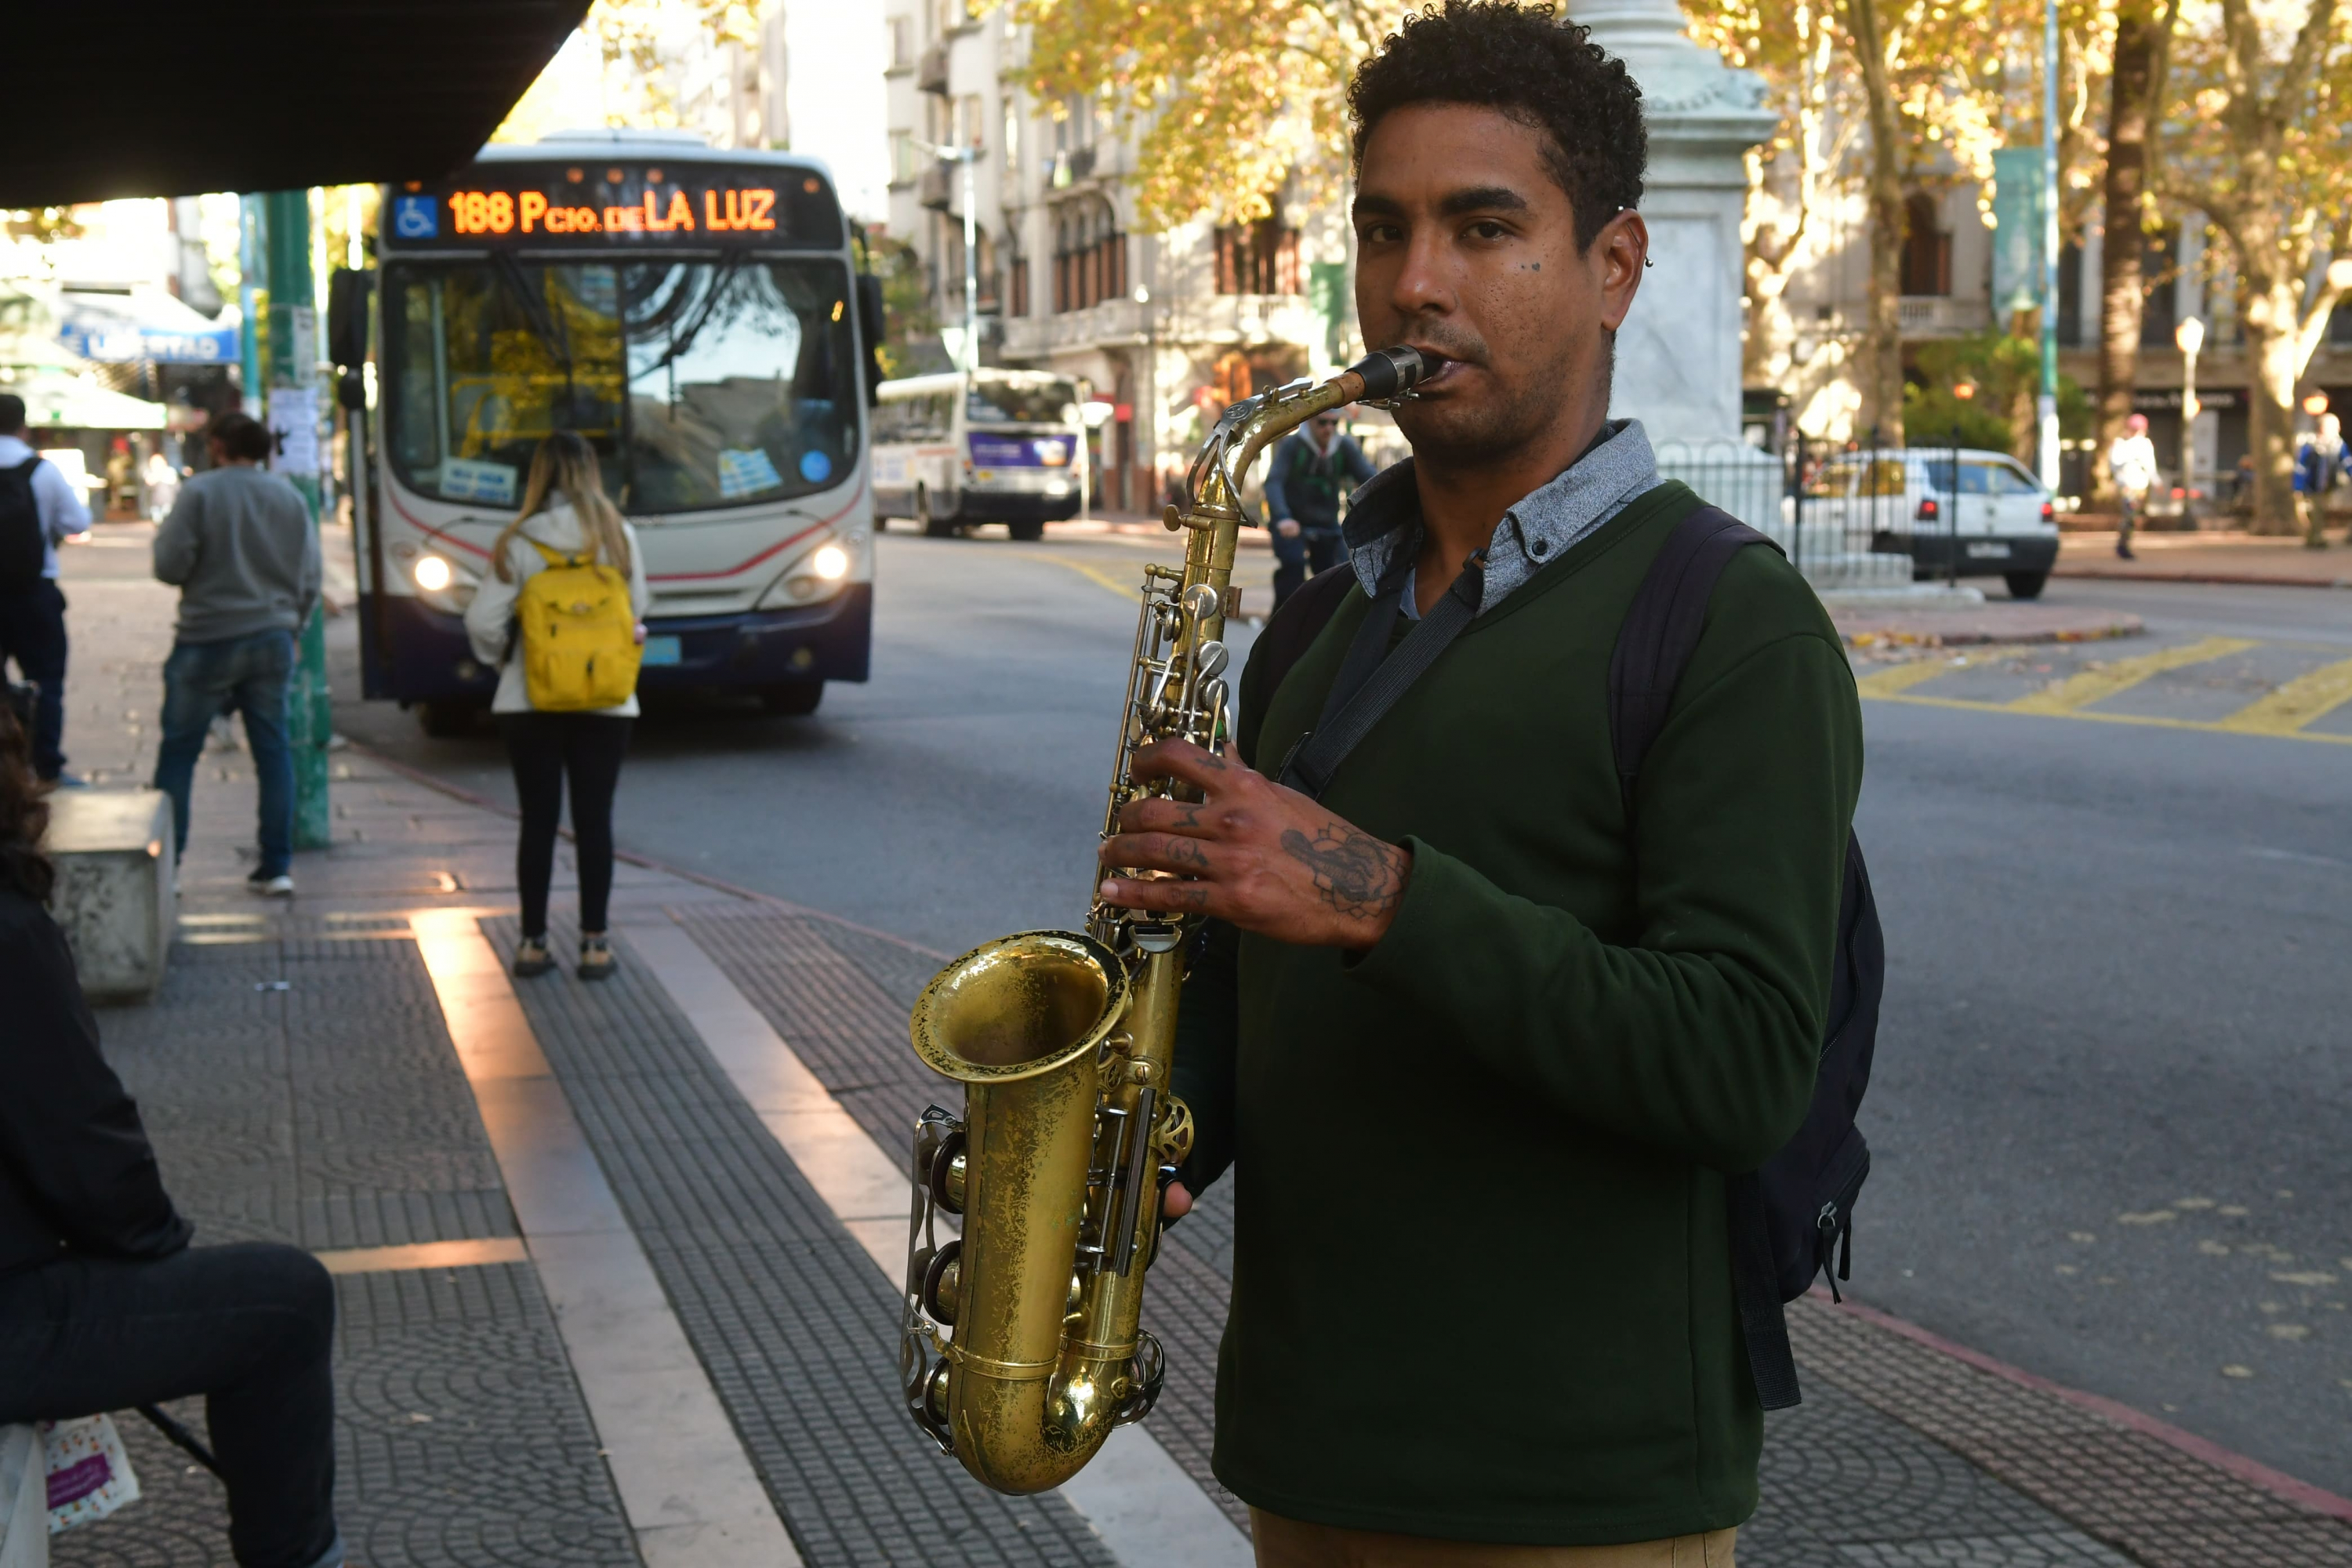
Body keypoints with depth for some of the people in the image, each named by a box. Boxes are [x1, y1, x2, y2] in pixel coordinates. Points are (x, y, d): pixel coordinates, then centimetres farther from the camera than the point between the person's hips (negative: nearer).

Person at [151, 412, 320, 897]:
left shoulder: (199, 492, -10)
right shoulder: (291, 498, 6)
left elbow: (170, 567, -12)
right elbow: (309, 580, 11)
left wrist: (164, 536, 8)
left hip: (209, 642, -4)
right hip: (272, 640, 4)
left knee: (178, 752, 5)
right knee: (273, 752, 9)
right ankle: (277, 867, 9)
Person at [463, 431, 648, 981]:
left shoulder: (520, 543, -7)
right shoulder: (618, 536, -3)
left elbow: (483, 621, -9)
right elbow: (638, 614, 2)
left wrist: (503, 658, 9)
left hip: (530, 702, -1)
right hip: (605, 702, 1)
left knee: (538, 821, 8)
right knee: (594, 821, 7)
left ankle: (534, 942, 11)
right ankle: (594, 944, 8)